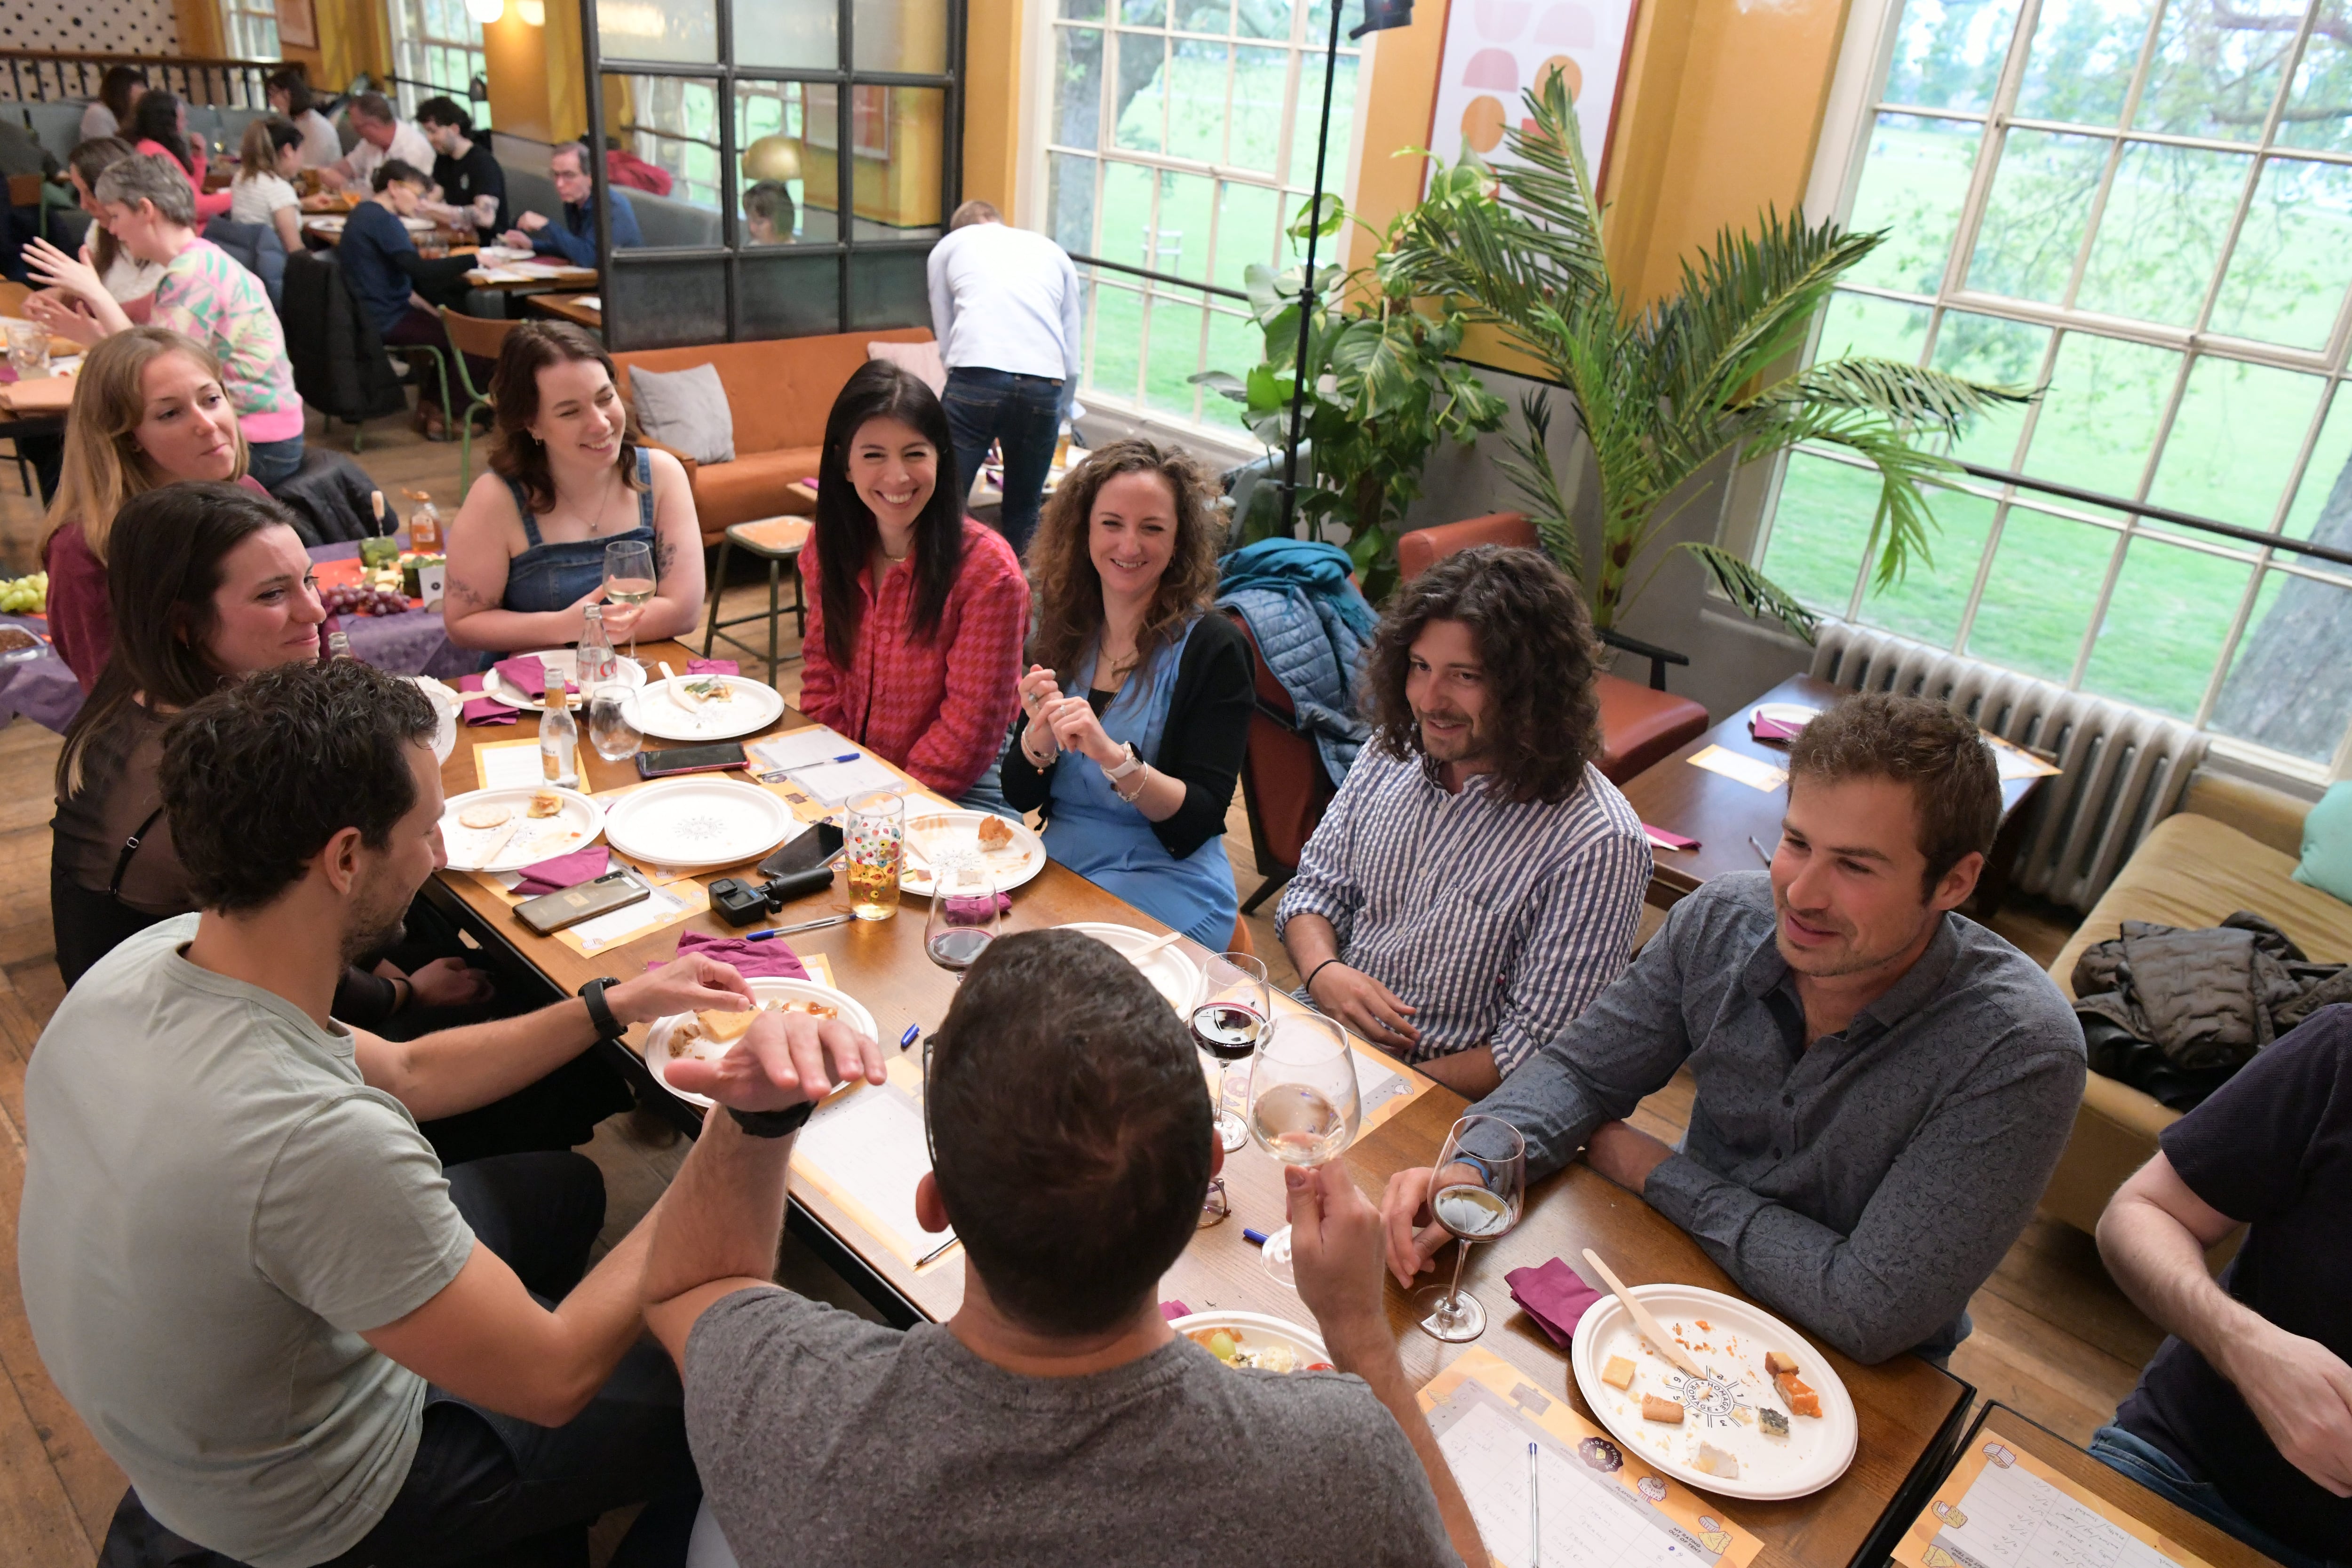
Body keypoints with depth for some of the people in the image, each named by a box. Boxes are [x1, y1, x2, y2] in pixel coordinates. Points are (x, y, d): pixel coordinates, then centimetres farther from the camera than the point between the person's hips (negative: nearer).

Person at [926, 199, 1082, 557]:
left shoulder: (949, 245, 27)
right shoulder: (1054, 252, 31)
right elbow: (1073, 363, 24)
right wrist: (1055, 418, 36)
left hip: (976, 376, -2)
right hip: (1044, 385, 2)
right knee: (1023, 514, 15)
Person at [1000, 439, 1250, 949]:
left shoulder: (1213, 648, -8)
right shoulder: (1066, 631, 6)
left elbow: (1200, 821, -14)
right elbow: (1020, 796, 6)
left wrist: (1112, 755, -29)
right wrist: (1041, 733, -15)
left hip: (1163, 884, -5)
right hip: (1058, 864, 5)